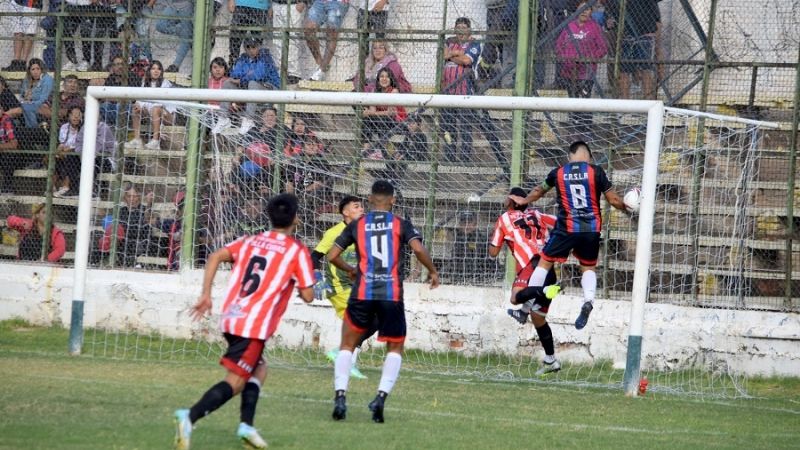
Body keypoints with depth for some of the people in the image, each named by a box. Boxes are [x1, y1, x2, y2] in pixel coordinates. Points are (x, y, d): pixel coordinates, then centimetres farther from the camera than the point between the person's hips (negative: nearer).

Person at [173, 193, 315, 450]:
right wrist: (297, 282, 23)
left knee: (258, 369, 26)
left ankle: (246, 424, 11)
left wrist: (206, 294, 5)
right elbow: (308, 296, 1)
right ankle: (190, 417, -29)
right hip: (255, 325, -7)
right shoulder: (298, 251, 2)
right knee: (235, 381, -9)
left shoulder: (250, 241, 17)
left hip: (230, 319, 7)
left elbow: (216, 257, 4)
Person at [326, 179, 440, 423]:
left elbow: (332, 256, 9)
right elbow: (418, 249, -11)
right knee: (395, 348, 15)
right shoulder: (401, 225, 4)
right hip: (392, 295, -1)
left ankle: (340, 395, -2)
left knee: (347, 345, 15)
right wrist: (433, 271, 6)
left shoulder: (357, 225, 9)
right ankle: (382, 396, -5)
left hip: (362, 293, 1)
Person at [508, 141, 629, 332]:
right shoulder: (596, 172, -2)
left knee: (544, 263, 12)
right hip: (592, 229, 0)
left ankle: (526, 310, 13)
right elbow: (613, 200, 1)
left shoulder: (558, 173, 4)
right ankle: (588, 300, -13)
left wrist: (524, 200, 41)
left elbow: (540, 190, 23)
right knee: (588, 267, 18)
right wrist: (627, 207, 22)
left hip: (567, 228, 0)